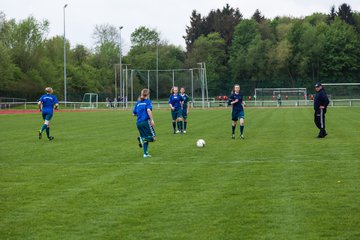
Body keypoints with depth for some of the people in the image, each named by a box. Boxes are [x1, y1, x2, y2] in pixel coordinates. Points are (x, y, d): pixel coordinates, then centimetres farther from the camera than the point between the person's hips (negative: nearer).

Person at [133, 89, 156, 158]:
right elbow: (148, 110, -18)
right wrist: (152, 120, -18)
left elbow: (134, 113, 17)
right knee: (152, 137, 0)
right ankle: (142, 138, -24)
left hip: (138, 123, 6)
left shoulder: (138, 103, 16)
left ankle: (146, 153, 7)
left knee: (145, 139, 14)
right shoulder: (148, 101, -1)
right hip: (146, 121, -6)